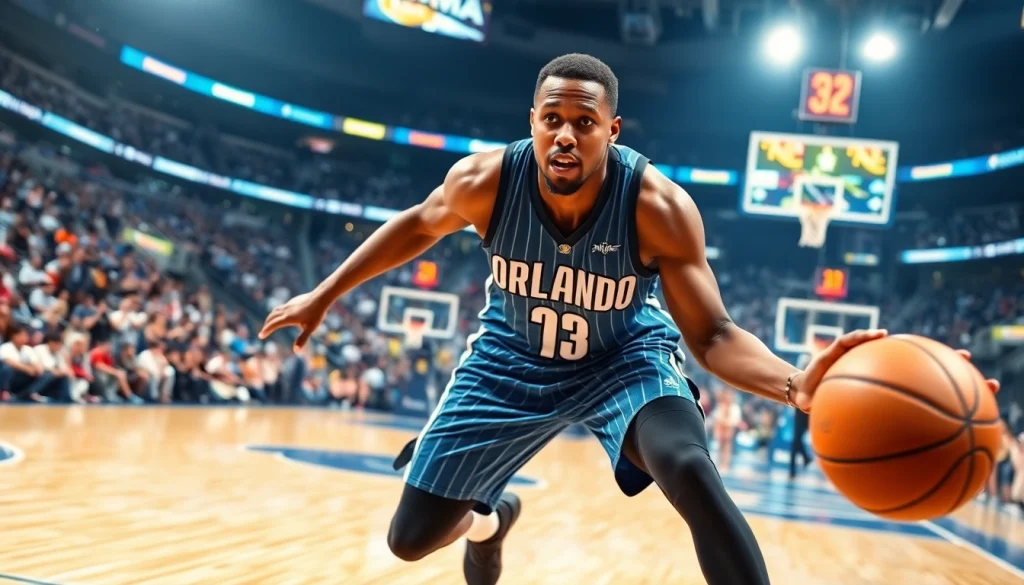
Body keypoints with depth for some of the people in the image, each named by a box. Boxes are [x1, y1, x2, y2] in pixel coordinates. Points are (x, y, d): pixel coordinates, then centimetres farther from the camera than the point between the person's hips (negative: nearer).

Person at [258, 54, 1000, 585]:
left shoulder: (659, 205, -29)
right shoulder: (486, 179, -24)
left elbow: (712, 334, -28)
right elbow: (419, 224, -1)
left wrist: (794, 384, -48)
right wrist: (327, 293, 3)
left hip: (624, 357, -2)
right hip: (512, 360, 3)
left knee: (692, 471, -36)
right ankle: (490, 518, 43)